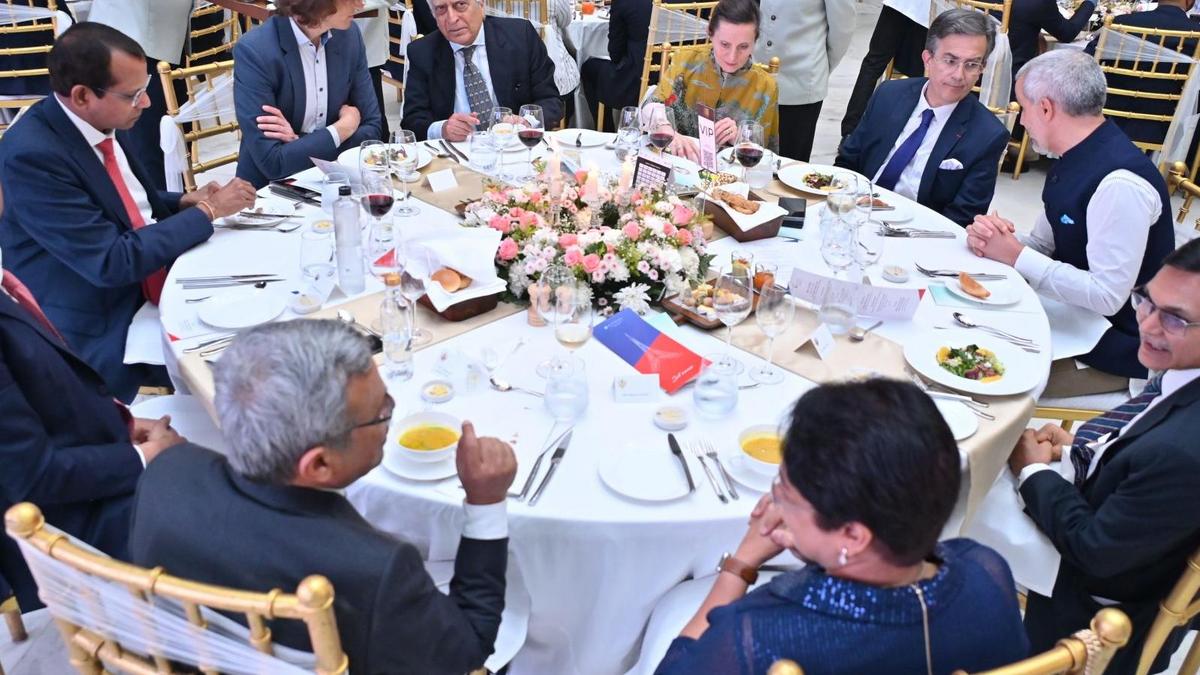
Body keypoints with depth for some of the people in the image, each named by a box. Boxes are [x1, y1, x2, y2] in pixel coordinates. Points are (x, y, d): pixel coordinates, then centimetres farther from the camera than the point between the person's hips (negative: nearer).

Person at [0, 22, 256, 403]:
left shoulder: (103, 121, 0)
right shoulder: (32, 154, -24)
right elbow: (113, 261, -25)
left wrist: (183, 203, -3)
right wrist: (207, 211, -19)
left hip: (151, 290, 8)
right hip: (99, 334, -8)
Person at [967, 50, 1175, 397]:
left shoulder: (1120, 183, -26)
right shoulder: (1075, 162, 2)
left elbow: (1107, 296, -26)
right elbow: (1043, 247, 12)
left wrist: (1016, 257, -21)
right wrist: (994, 240, -10)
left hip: (1114, 347, -8)